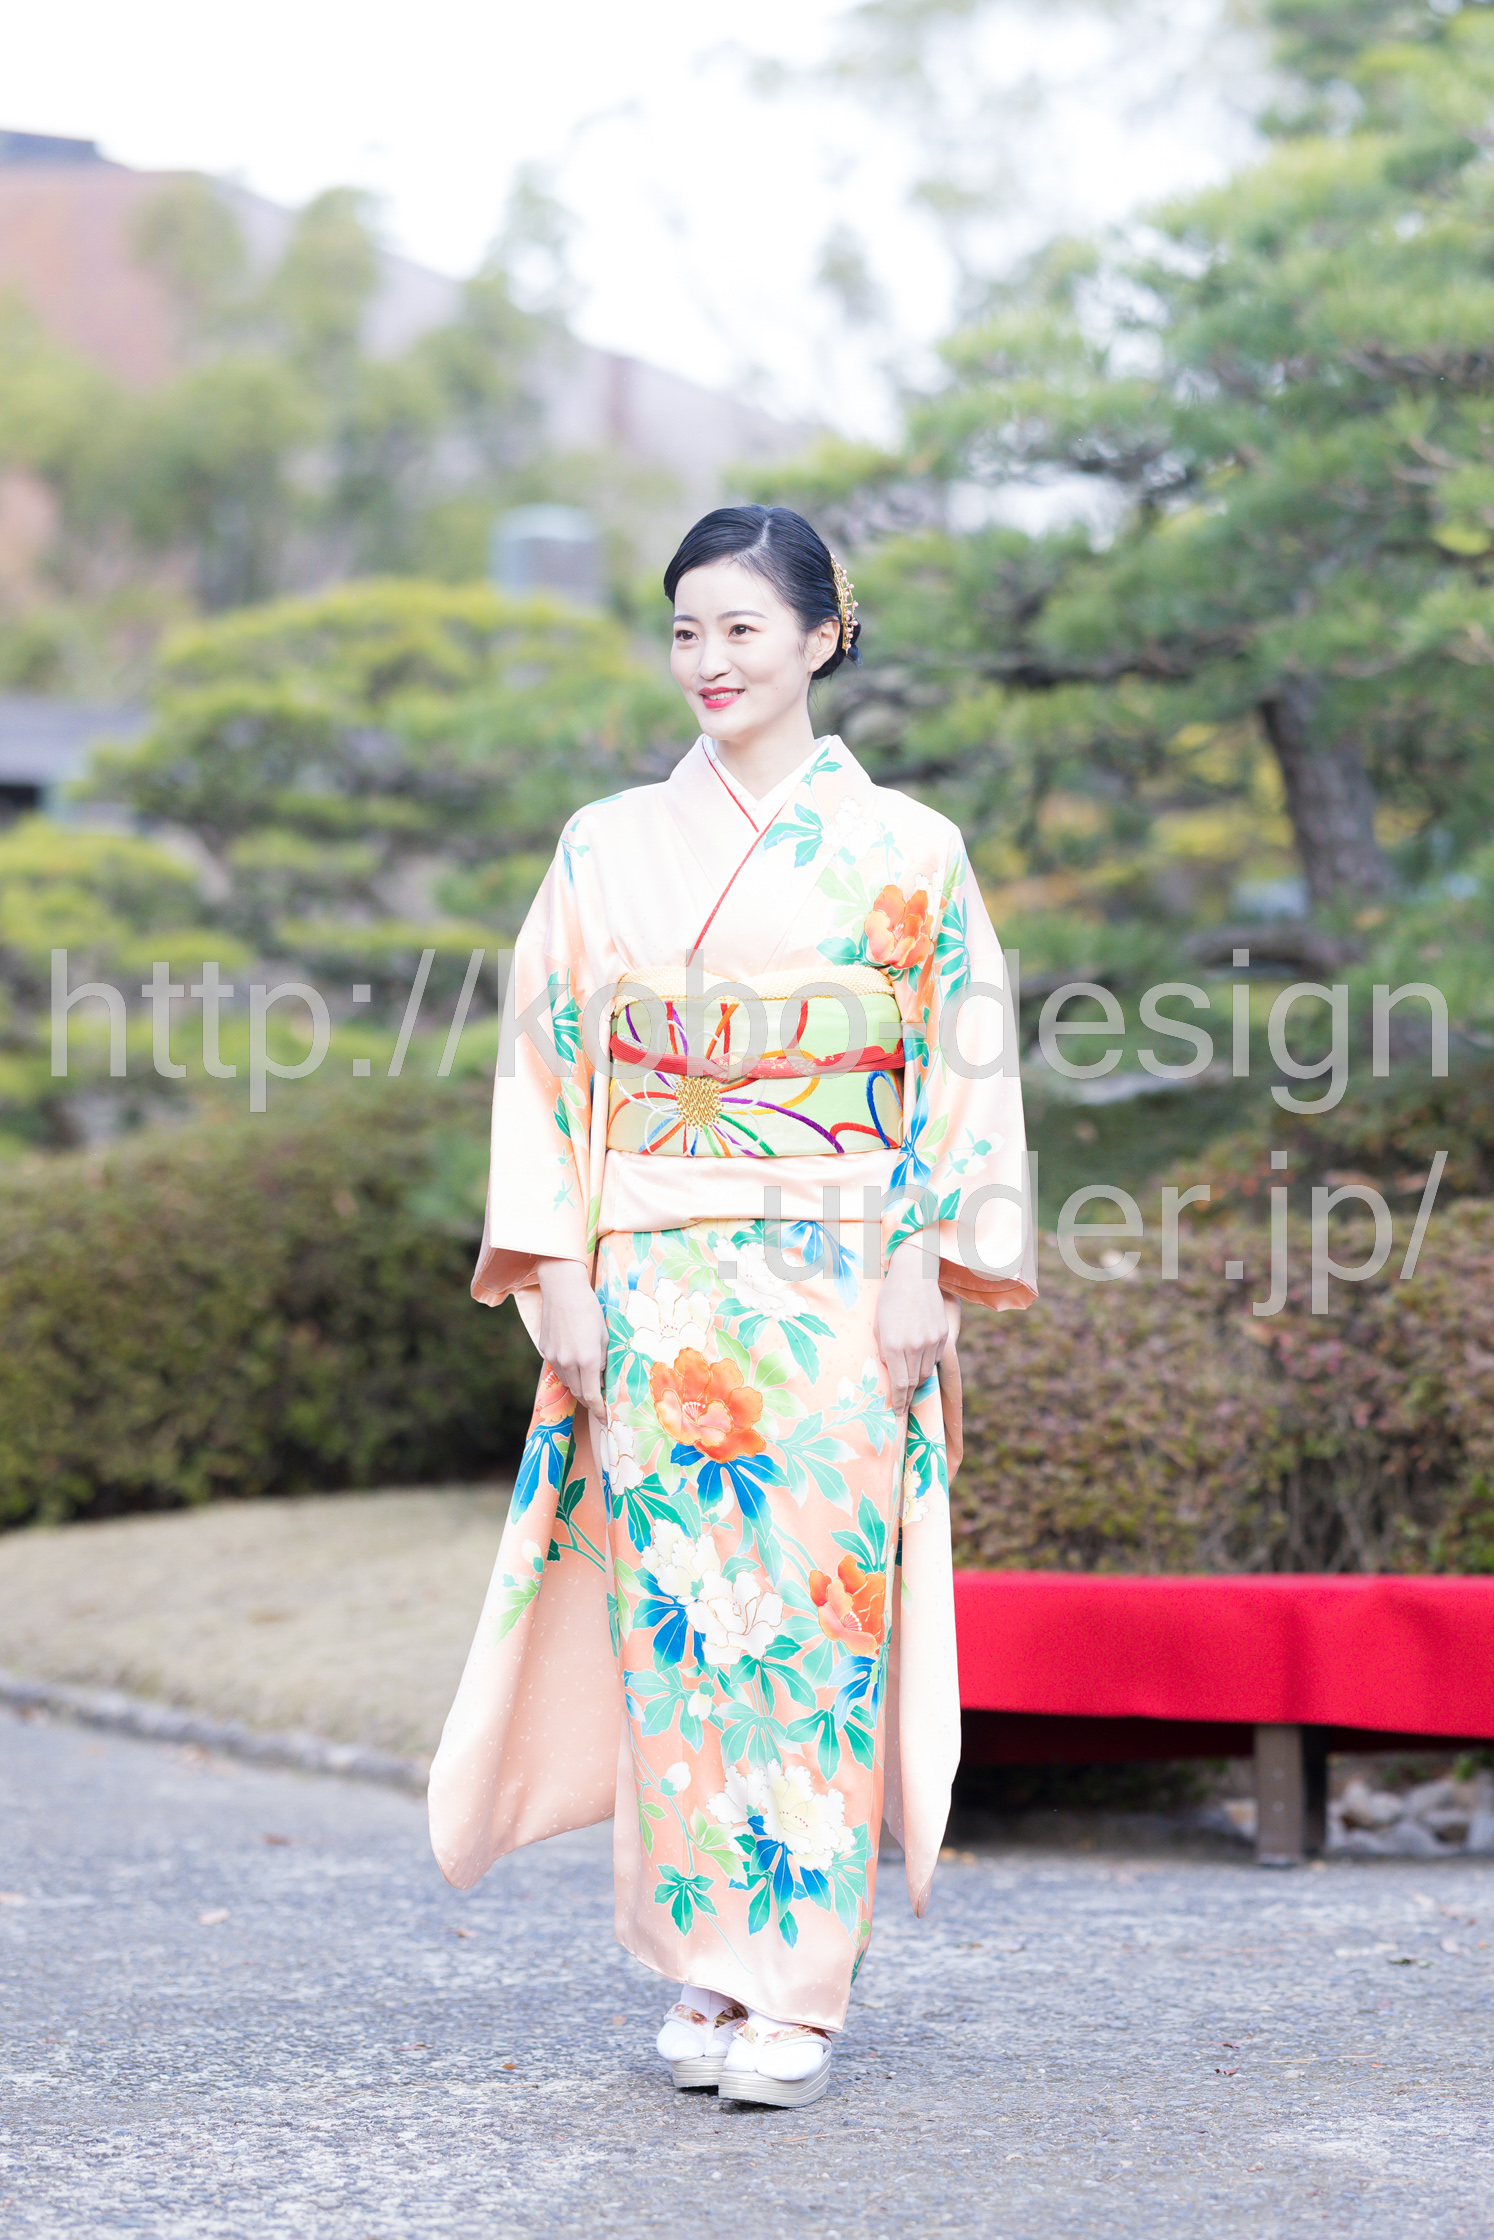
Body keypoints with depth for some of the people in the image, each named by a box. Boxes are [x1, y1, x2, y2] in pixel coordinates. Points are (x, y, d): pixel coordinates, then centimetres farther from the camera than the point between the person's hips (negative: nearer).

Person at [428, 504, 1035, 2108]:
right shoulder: (609, 849, 8)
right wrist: (560, 1279, -1)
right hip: (656, 1293, 2)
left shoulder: (903, 849, 3)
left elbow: (963, 1072, 2)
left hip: (836, 1295, -2)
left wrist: (927, 1266, -7)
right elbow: (549, 1069, 7)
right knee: (675, 1611, 1)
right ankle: (706, 1966, 11)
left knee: (815, 1611, -5)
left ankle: (796, 1990, -1)